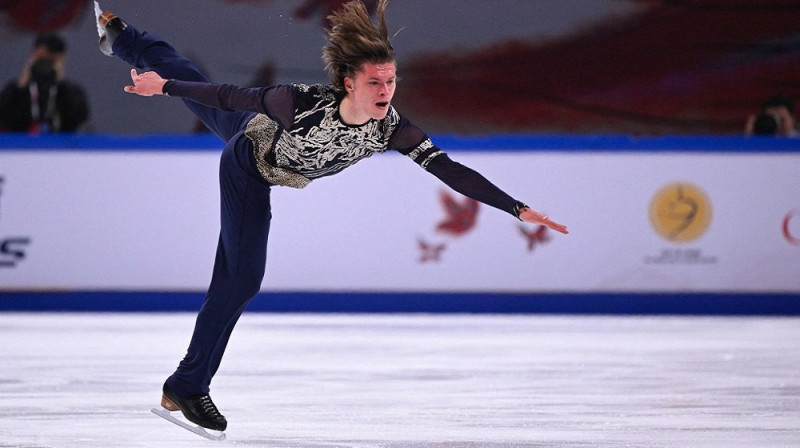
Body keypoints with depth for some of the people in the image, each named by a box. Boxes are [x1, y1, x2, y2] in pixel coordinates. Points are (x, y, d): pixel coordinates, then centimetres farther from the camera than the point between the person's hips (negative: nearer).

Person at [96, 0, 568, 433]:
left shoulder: (391, 129, -34)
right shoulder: (303, 103, -45)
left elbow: (450, 170, -36)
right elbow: (232, 94, -33)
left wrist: (519, 209, -42)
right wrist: (164, 87, -21)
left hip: (278, 177, 4)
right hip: (248, 156, -4)